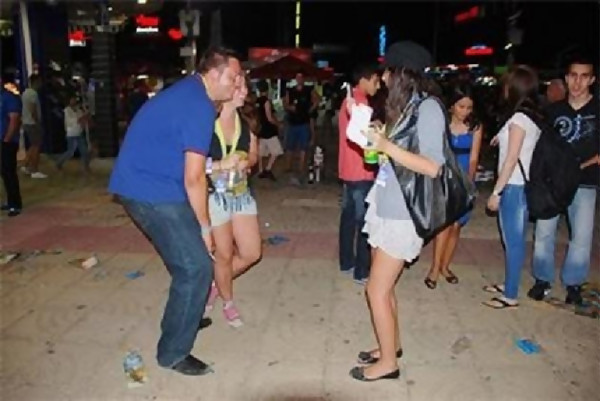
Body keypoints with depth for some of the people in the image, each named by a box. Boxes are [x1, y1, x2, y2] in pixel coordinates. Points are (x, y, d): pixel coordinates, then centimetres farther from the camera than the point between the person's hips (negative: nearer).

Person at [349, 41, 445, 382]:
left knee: (377, 290, -1)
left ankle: (388, 362, 16)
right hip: (386, 207, 9)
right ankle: (392, 345, 35)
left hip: (402, 215, -8)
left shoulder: (428, 108, -13)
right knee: (384, 286, 17)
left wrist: (386, 145, -23)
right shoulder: (406, 107, 13)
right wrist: (374, 133, 9)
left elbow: (432, 167, -21)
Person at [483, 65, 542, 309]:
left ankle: (510, 296, 6)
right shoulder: (533, 116, 11)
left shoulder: (519, 118, -15)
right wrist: (504, 138, 13)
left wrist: (496, 192, -15)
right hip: (523, 185, 9)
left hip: (514, 187, -9)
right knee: (515, 240, 16)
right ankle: (508, 285, 28)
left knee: (513, 241, -2)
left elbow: (511, 159, -17)